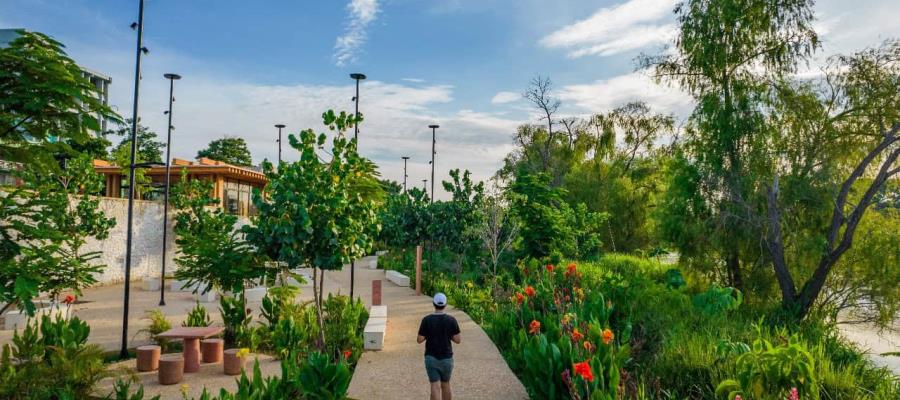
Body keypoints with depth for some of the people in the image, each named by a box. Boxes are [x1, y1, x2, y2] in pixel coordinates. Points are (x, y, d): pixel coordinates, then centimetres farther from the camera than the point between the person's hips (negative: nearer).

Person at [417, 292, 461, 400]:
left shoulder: (426, 320, -10)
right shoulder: (451, 319, -9)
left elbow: (419, 340, -8)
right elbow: (457, 340, -8)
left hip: (431, 358, -1)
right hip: (446, 359, 1)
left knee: (435, 387, -2)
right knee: (445, 385, 21)